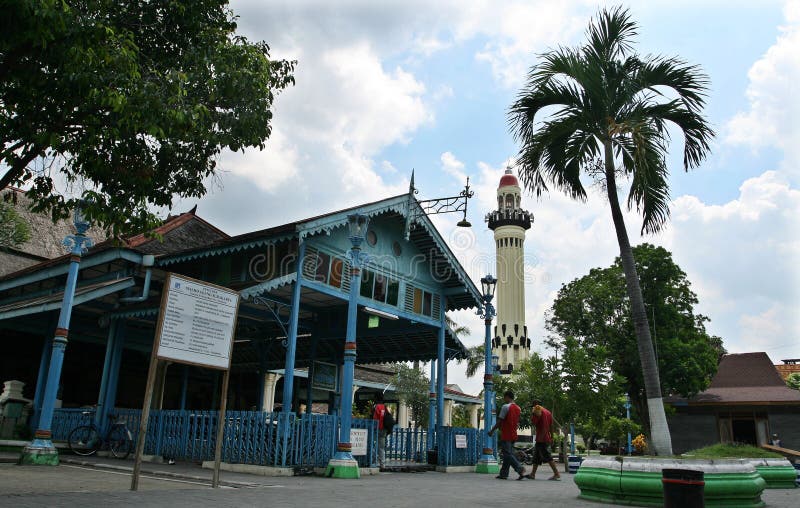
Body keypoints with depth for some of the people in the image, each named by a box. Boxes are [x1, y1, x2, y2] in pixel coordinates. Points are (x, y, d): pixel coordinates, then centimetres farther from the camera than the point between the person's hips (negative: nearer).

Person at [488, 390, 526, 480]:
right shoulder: (518, 408, 11)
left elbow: (499, 421, -13)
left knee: (508, 455, -6)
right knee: (508, 454, 11)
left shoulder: (505, 407, -13)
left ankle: (520, 469, -19)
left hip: (506, 435, -8)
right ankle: (503, 473, 13)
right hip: (513, 435, 8)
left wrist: (492, 431, -4)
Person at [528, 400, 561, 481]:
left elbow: (533, 423, -15)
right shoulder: (548, 412, 15)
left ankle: (557, 474, -11)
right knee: (536, 456, 14)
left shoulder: (537, 411, -10)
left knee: (547, 456, -8)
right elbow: (551, 426, 16)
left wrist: (531, 415, -2)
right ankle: (532, 474, 17)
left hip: (541, 438, -9)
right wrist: (551, 437, 19)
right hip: (547, 438, 9)